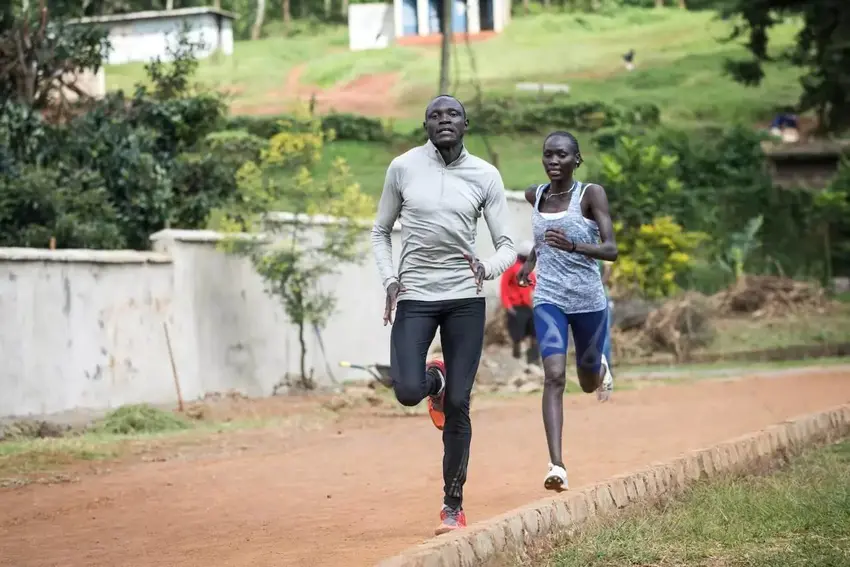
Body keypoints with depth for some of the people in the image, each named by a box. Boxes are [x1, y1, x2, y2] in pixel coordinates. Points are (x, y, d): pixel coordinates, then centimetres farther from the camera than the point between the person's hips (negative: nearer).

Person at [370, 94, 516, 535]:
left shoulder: (485, 175, 0)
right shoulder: (403, 167, 1)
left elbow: (506, 246, 2)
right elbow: (381, 232, 11)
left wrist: (488, 268, -20)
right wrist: (389, 279, -4)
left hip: (465, 299, 0)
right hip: (414, 296, 0)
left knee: (458, 404, -1)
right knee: (407, 392, -17)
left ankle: (453, 505, 13)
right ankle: (434, 379, 24)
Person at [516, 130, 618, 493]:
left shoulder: (591, 194, -10)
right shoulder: (535, 195, 3)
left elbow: (611, 250, -16)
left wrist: (573, 246, -32)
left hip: (589, 301, -1)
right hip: (548, 299, 1)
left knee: (588, 383, 16)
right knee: (554, 376, -19)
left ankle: (600, 367, 56)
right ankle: (557, 467, -24)